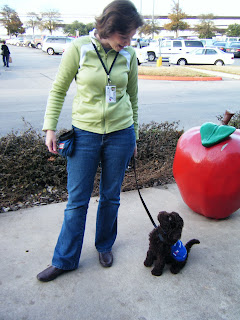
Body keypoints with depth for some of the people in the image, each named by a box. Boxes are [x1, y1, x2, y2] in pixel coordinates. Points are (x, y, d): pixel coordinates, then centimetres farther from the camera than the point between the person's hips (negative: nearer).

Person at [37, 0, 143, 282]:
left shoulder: (128, 55, 1)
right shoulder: (79, 48, -7)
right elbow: (58, 90, 1)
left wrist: (133, 136, 15)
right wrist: (50, 127, -6)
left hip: (120, 134, 2)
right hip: (84, 134, -2)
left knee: (110, 196, 13)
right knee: (77, 200, 5)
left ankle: (104, 246, 37)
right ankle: (65, 259, 24)